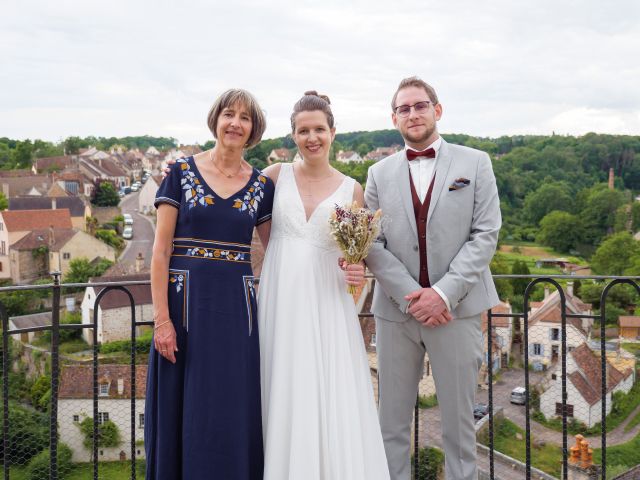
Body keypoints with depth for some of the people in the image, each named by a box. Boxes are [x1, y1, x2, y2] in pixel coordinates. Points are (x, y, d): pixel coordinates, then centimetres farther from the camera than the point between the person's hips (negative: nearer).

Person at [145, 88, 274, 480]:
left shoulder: (261, 186, 7)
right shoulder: (182, 173, 0)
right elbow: (161, 249, -3)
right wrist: (162, 317, -10)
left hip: (237, 305, 2)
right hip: (187, 301, -2)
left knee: (234, 415, 5)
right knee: (184, 413, 5)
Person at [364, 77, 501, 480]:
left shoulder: (475, 163, 4)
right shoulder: (380, 173, 9)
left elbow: (485, 235, -3)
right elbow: (373, 245, 2)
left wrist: (444, 293, -12)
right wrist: (411, 295, -11)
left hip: (457, 309, -1)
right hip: (396, 310, 2)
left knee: (458, 417, 7)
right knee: (392, 420, 6)